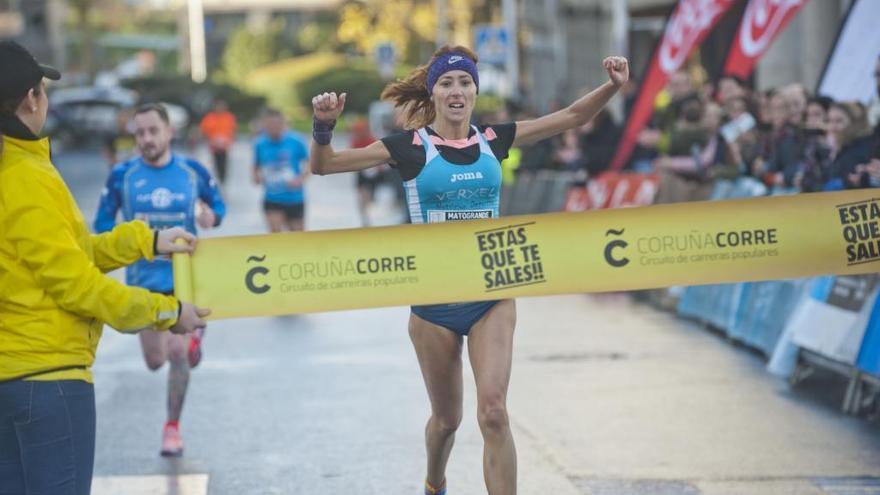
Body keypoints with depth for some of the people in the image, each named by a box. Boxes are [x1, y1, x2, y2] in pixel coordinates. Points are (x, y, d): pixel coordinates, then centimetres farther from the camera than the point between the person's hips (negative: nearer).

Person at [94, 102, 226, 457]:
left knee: (177, 354, -11)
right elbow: (102, 226, -2)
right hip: (143, 280, 1)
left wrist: (210, 216, -14)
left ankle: (172, 428, 9)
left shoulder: (194, 172, -4)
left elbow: (218, 205, 10)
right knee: (155, 361, 11)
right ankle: (191, 339, 48)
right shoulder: (122, 175, -6)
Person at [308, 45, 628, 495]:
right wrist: (324, 126, -27)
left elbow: (573, 116, 5)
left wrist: (613, 86, -11)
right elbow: (323, 166, -8)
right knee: (446, 419, 14)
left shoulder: (494, 139, 2)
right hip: (433, 300, -1)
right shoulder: (410, 147, -5)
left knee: (493, 413, -15)